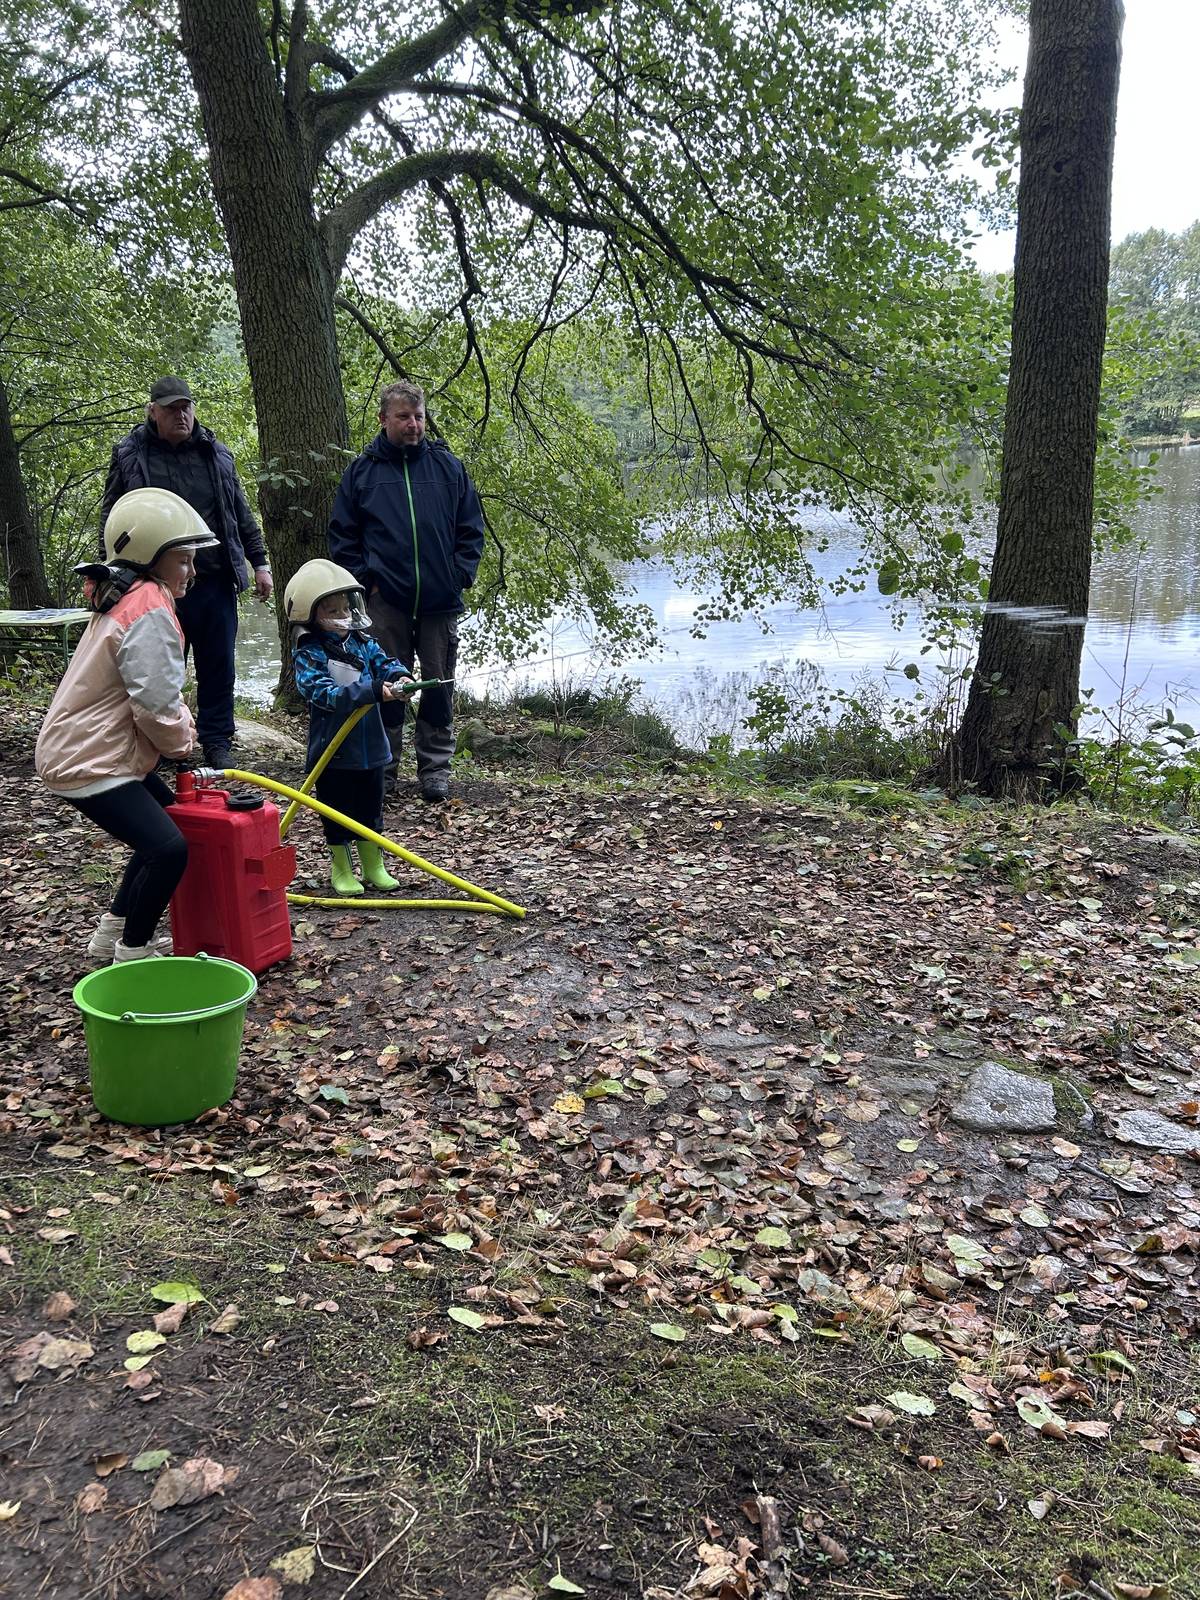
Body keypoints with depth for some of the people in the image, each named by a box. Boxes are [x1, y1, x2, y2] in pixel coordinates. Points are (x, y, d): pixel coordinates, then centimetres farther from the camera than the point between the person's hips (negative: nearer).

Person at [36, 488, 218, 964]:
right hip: (89, 763, -11)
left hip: (82, 749, 11)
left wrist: (180, 724, 8)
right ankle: (133, 954, -5)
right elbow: (156, 706, -23)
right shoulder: (150, 612, -20)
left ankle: (113, 934, 27)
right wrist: (182, 741, -4)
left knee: (173, 821, 21)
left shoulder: (123, 599, 14)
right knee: (169, 848, -20)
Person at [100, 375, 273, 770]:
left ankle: (217, 742, 18)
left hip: (214, 583, 2)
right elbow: (111, 521, 6)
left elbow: (241, 514, 15)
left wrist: (259, 562, 11)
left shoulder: (215, 453, 10)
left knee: (218, 666, 7)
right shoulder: (129, 456, 2)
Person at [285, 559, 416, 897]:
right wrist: (374, 690, -35)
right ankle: (341, 871, 24)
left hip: (370, 744, 5)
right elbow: (324, 693, -26)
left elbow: (384, 662, -4)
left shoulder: (362, 641, 4)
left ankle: (374, 866, 31)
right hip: (333, 746, -5)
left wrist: (399, 677, -29)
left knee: (370, 806, 17)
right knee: (337, 810, 8)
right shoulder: (309, 653, -14)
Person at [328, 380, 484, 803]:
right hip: (386, 602, -1)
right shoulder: (361, 470, 5)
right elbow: (342, 535, 8)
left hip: (441, 601, 1)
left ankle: (435, 767, 16)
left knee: (438, 685, 6)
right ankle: (382, 765, 15)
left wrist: (460, 574, -1)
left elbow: (471, 528, 9)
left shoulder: (448, 466, 7)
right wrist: (366, 579, -2)